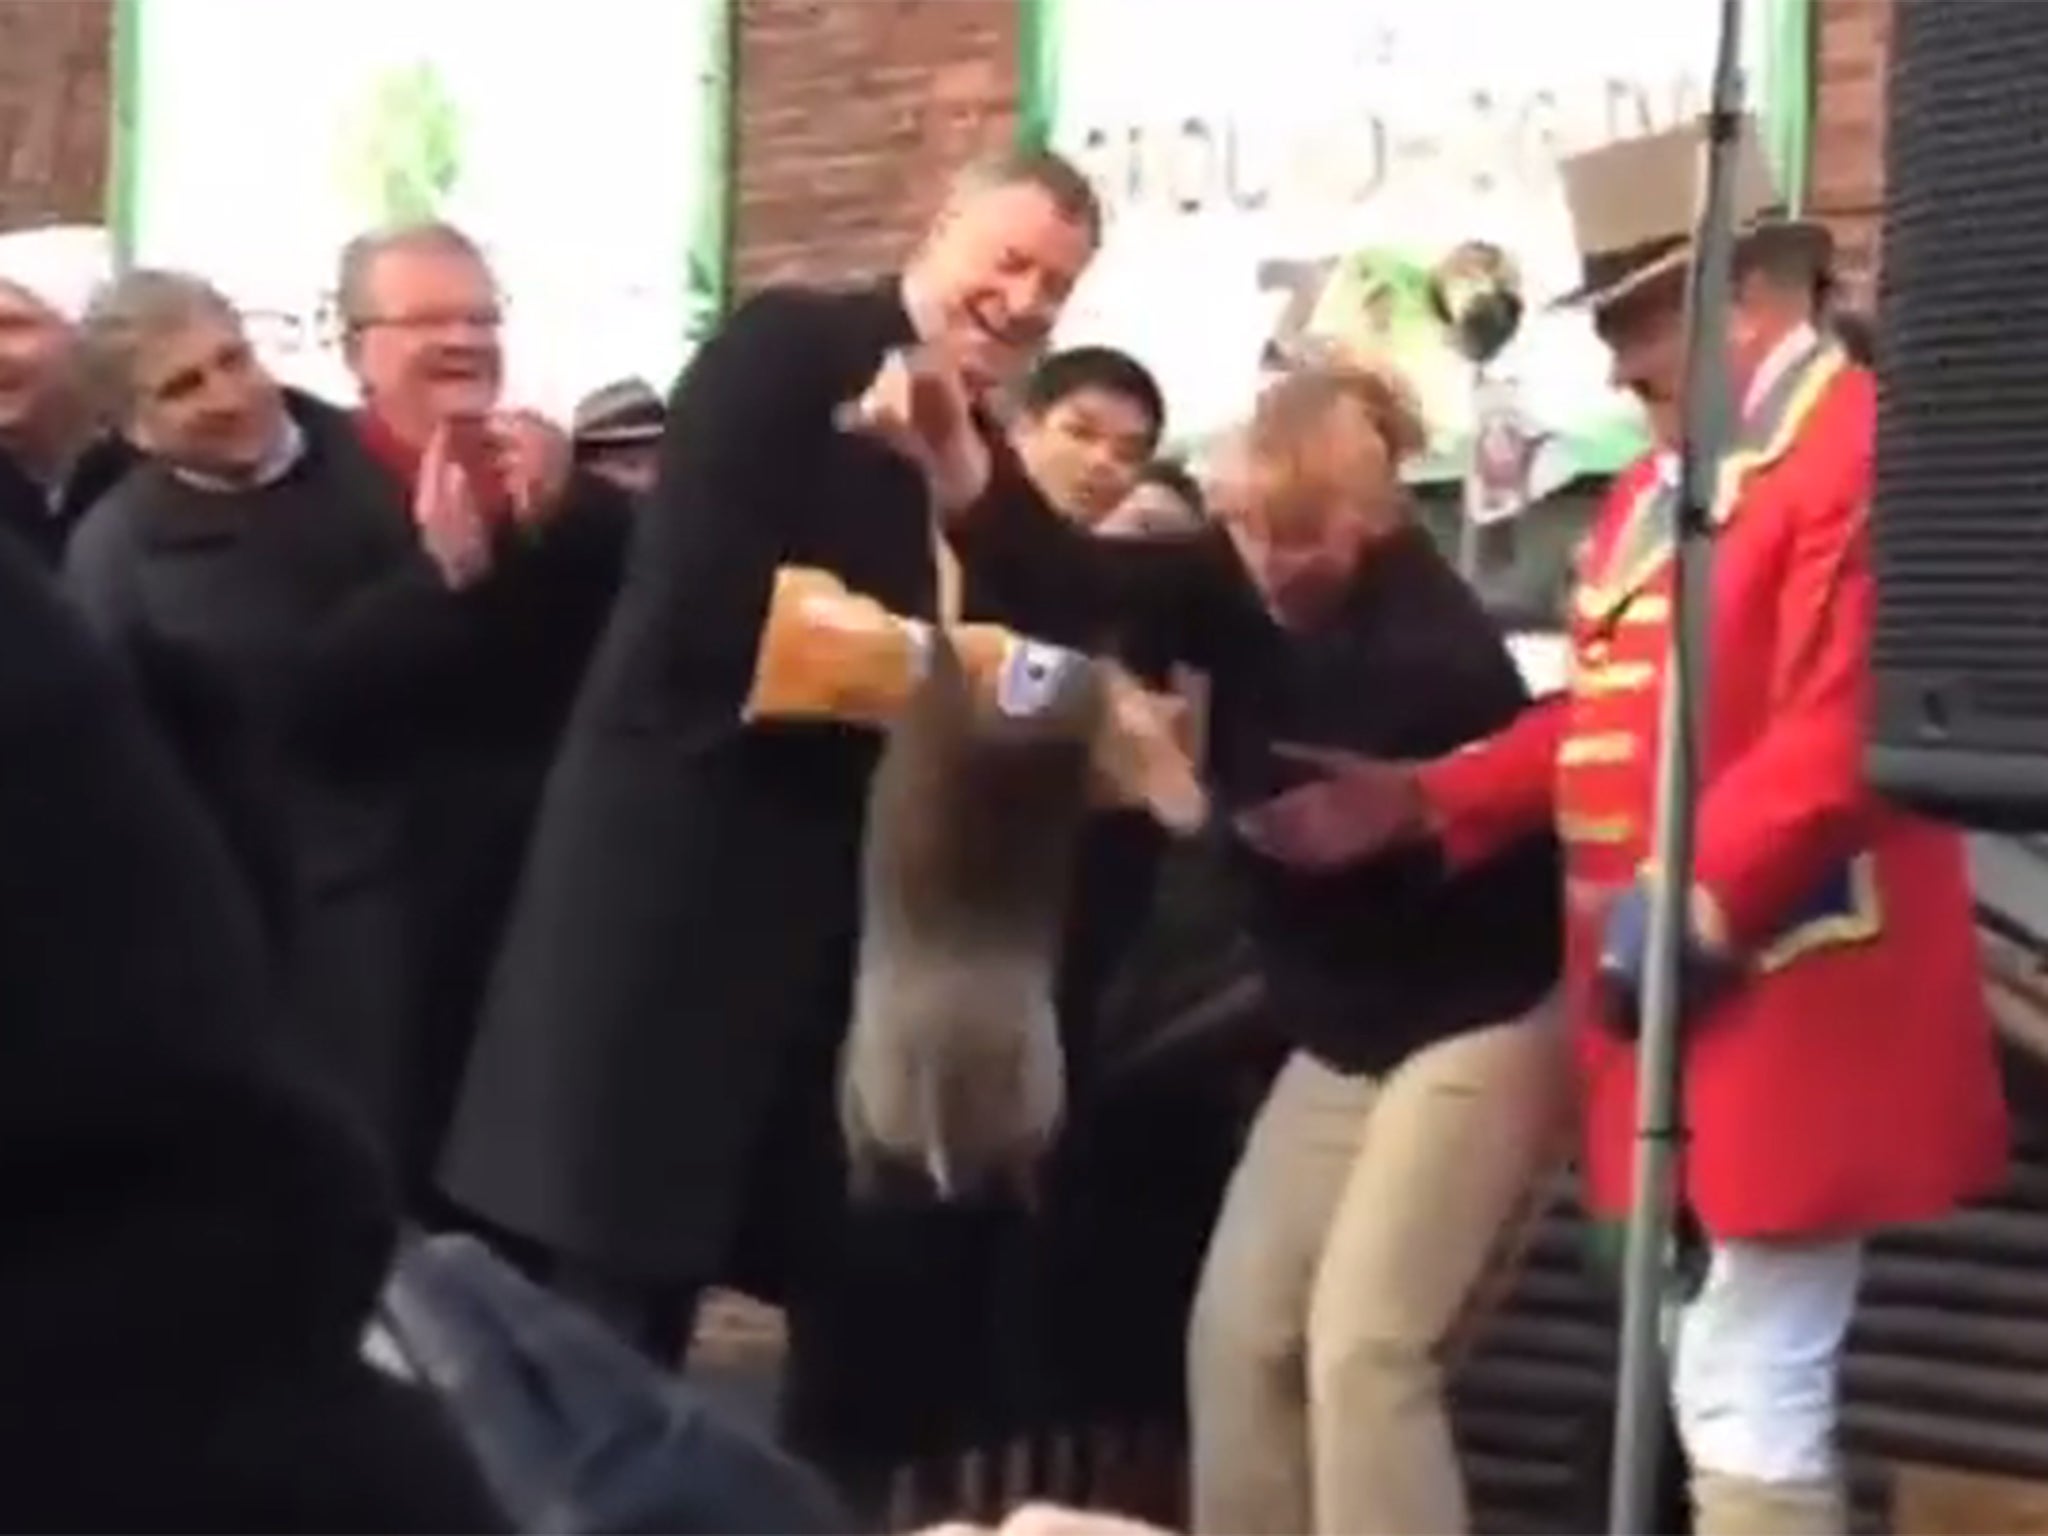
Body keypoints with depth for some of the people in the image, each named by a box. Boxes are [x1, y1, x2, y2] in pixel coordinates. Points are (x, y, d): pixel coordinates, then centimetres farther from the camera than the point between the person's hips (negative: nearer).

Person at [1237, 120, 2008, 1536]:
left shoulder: (1858, 452, -14)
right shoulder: (1665, 478, 19)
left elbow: (1836, 739, -23)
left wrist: (1691, 905, -23)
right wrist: (1422, 800, 13)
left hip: (1786, 1018, -10)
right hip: (1673, 1014, 10)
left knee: (1746, 1402, -8)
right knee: (1724, 1393, 15)